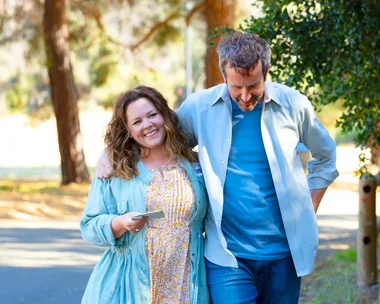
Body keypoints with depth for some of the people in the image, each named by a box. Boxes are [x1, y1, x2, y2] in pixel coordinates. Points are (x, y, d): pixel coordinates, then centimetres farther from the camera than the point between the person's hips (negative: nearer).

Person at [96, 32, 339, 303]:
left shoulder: (293, 105, -2)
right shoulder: (200, 106, -4)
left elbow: (325, 157, 15)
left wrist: (308, 214, 9)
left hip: (284, 252, 2)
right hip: (228, 255, -1)